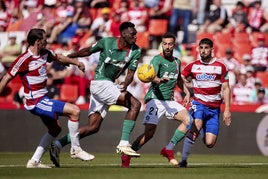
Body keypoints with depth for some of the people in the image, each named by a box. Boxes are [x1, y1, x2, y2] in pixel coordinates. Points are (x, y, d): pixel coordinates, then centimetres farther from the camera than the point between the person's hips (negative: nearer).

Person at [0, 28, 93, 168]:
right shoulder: (24, 59, -19)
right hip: (36, 102, -10)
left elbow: (58, 57, 27)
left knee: (55, 129, 23)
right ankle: (75, 149, -5)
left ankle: (34, 161, 25)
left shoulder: (44, 54, 5)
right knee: (74, 111, -15)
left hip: (42, 100, 10)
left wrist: (76, 62, 28)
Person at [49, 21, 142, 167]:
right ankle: (124, 144, -22)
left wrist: (125, 84, -25)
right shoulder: (106, 42, -9)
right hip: (100, 83, -7)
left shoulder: (135, 51, 1)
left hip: (109, 86, 7)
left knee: (93, 127, 4)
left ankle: (58, 145, 6)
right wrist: (67, 57, 15)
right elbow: (88, 51, 8)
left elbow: (131, 72, -3)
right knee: (135, 104, -20)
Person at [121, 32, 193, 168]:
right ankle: (126, 156, 1)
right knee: (149, 133, -16)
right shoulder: (157, 60, -9)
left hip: (169, 101, 7)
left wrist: (187, 92, 24)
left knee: (188, 120, -12)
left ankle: (168, 150, -4)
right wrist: (159, 80, -50)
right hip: (155, 99, -7)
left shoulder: (177, 62, 14)